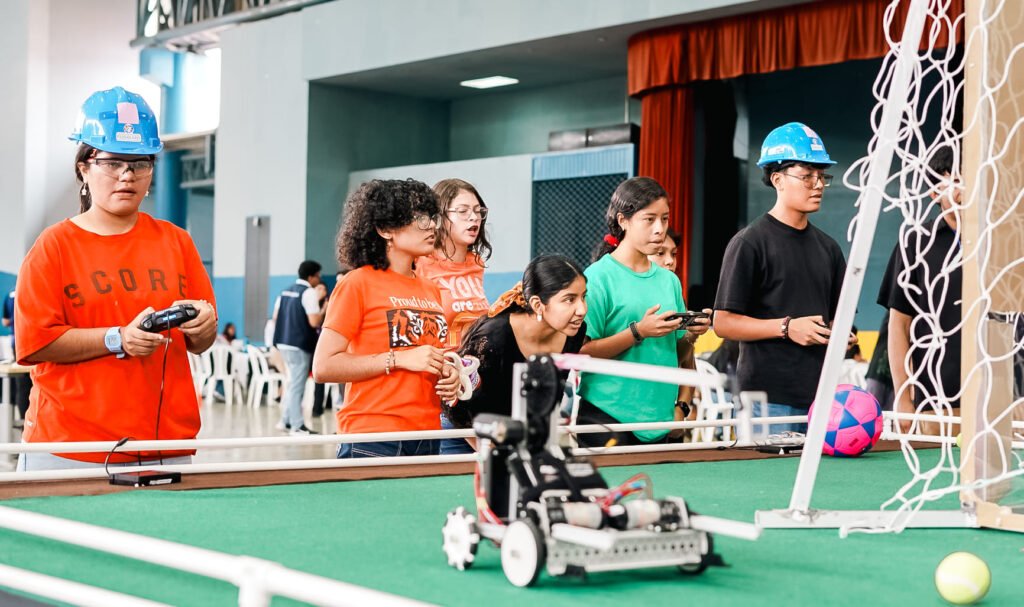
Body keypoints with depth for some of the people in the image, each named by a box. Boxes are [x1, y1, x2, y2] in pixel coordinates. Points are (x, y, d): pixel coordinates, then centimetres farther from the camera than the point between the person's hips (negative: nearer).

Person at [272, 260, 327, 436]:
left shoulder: (286, 291, 13)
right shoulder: (309, 293, -12)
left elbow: (275, 317, 15)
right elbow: (315, 322, -19)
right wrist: (324, 309, -4)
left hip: (283, 342, 8)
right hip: (300, 345, -8)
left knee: (293, 383, 19)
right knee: (297, 385, -3)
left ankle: (286, 420, 21)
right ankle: (297, 426, 1)